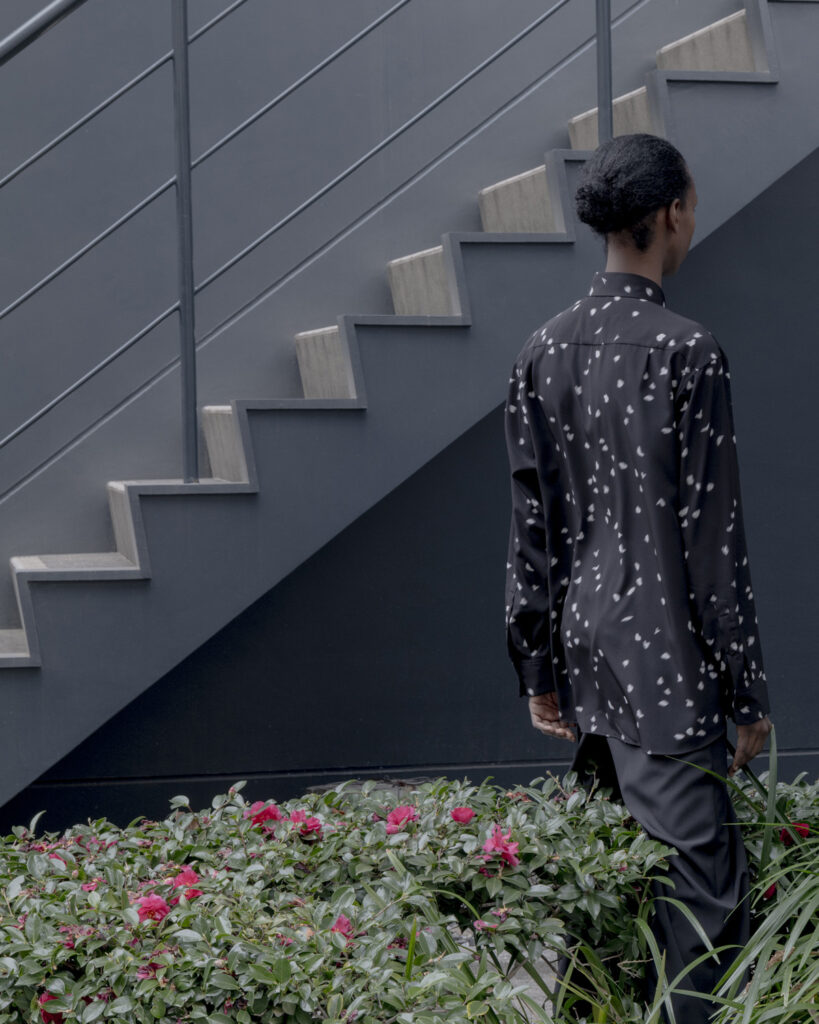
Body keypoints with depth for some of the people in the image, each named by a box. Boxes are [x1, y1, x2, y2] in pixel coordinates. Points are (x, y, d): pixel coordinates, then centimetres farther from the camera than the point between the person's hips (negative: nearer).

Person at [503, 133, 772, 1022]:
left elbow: (529, 524, 9)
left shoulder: (544, 350, 7)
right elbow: (711, 536, -12)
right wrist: (747, 693, -6)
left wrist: (538, 669, 17)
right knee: (701, 891, -5)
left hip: (582, 653, 7)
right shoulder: (685, 350, -13)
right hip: (665, 662, -7)